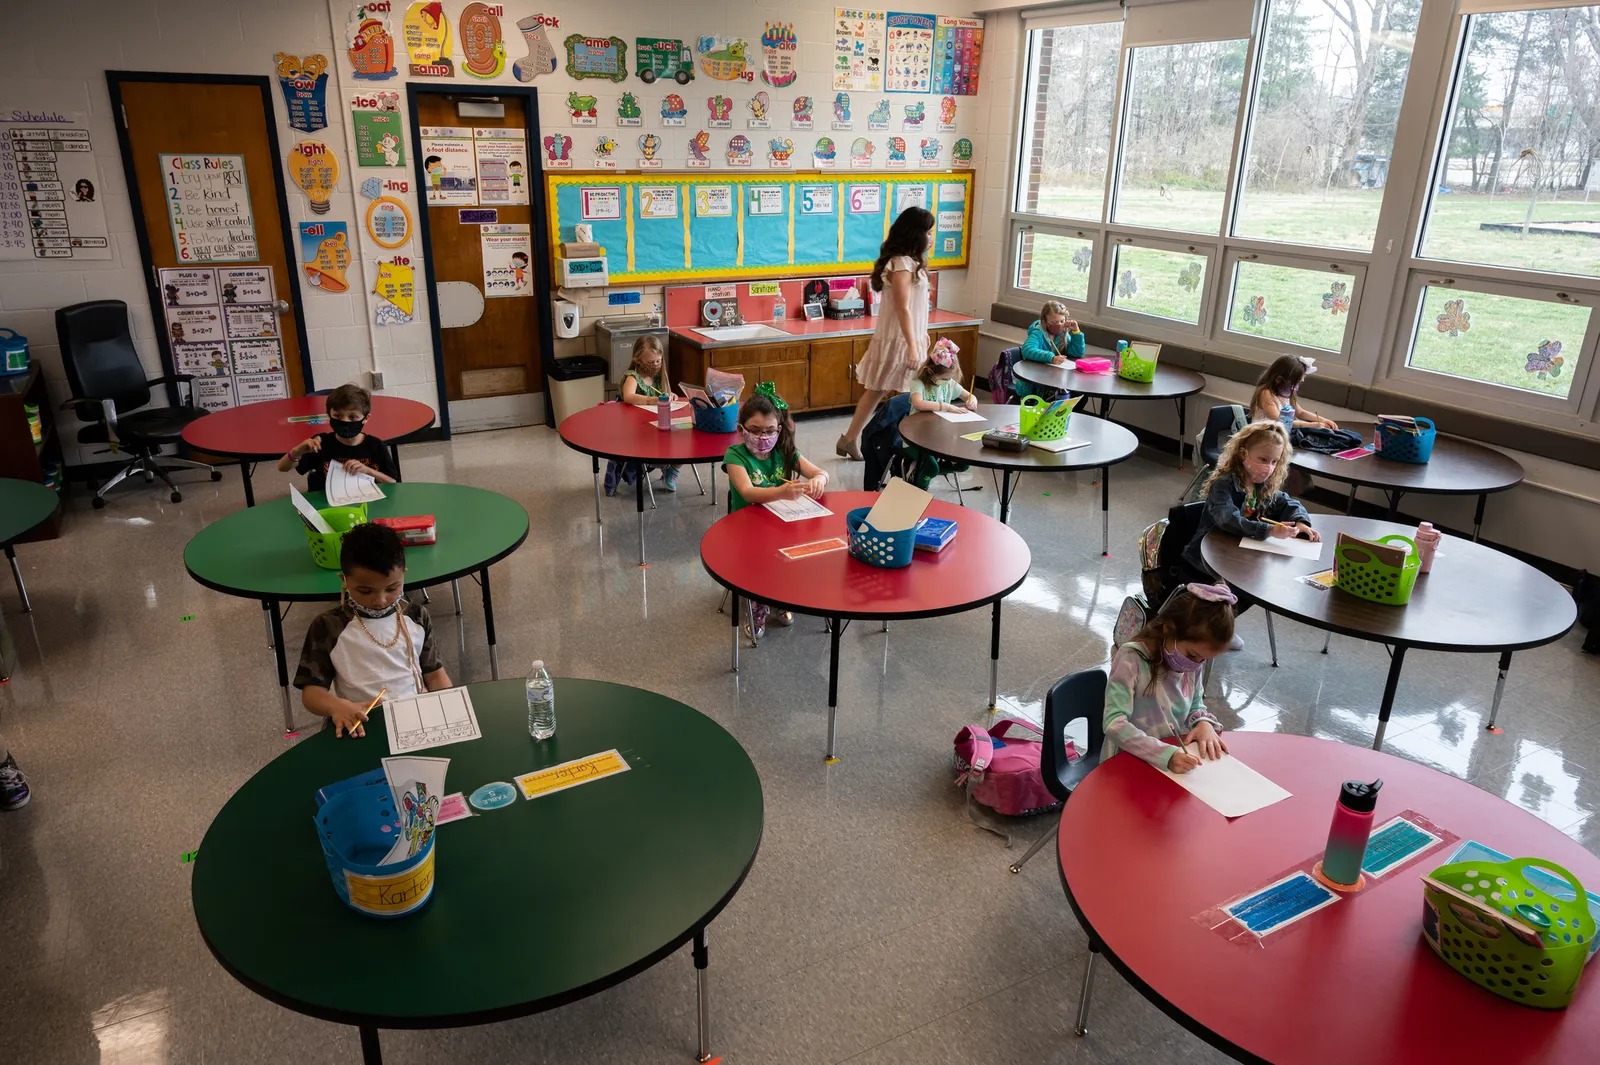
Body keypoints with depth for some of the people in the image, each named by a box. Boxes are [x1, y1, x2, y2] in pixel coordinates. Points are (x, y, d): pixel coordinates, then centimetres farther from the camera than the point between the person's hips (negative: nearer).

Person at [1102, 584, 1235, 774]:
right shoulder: (1131, 658, -19)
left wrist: (1203, 722, -6)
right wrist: (1165, 755, -33)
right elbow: (1114, 724, -23)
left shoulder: (1194, 659, 0)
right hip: (1130, 762, -5)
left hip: (1178, 756, 6)